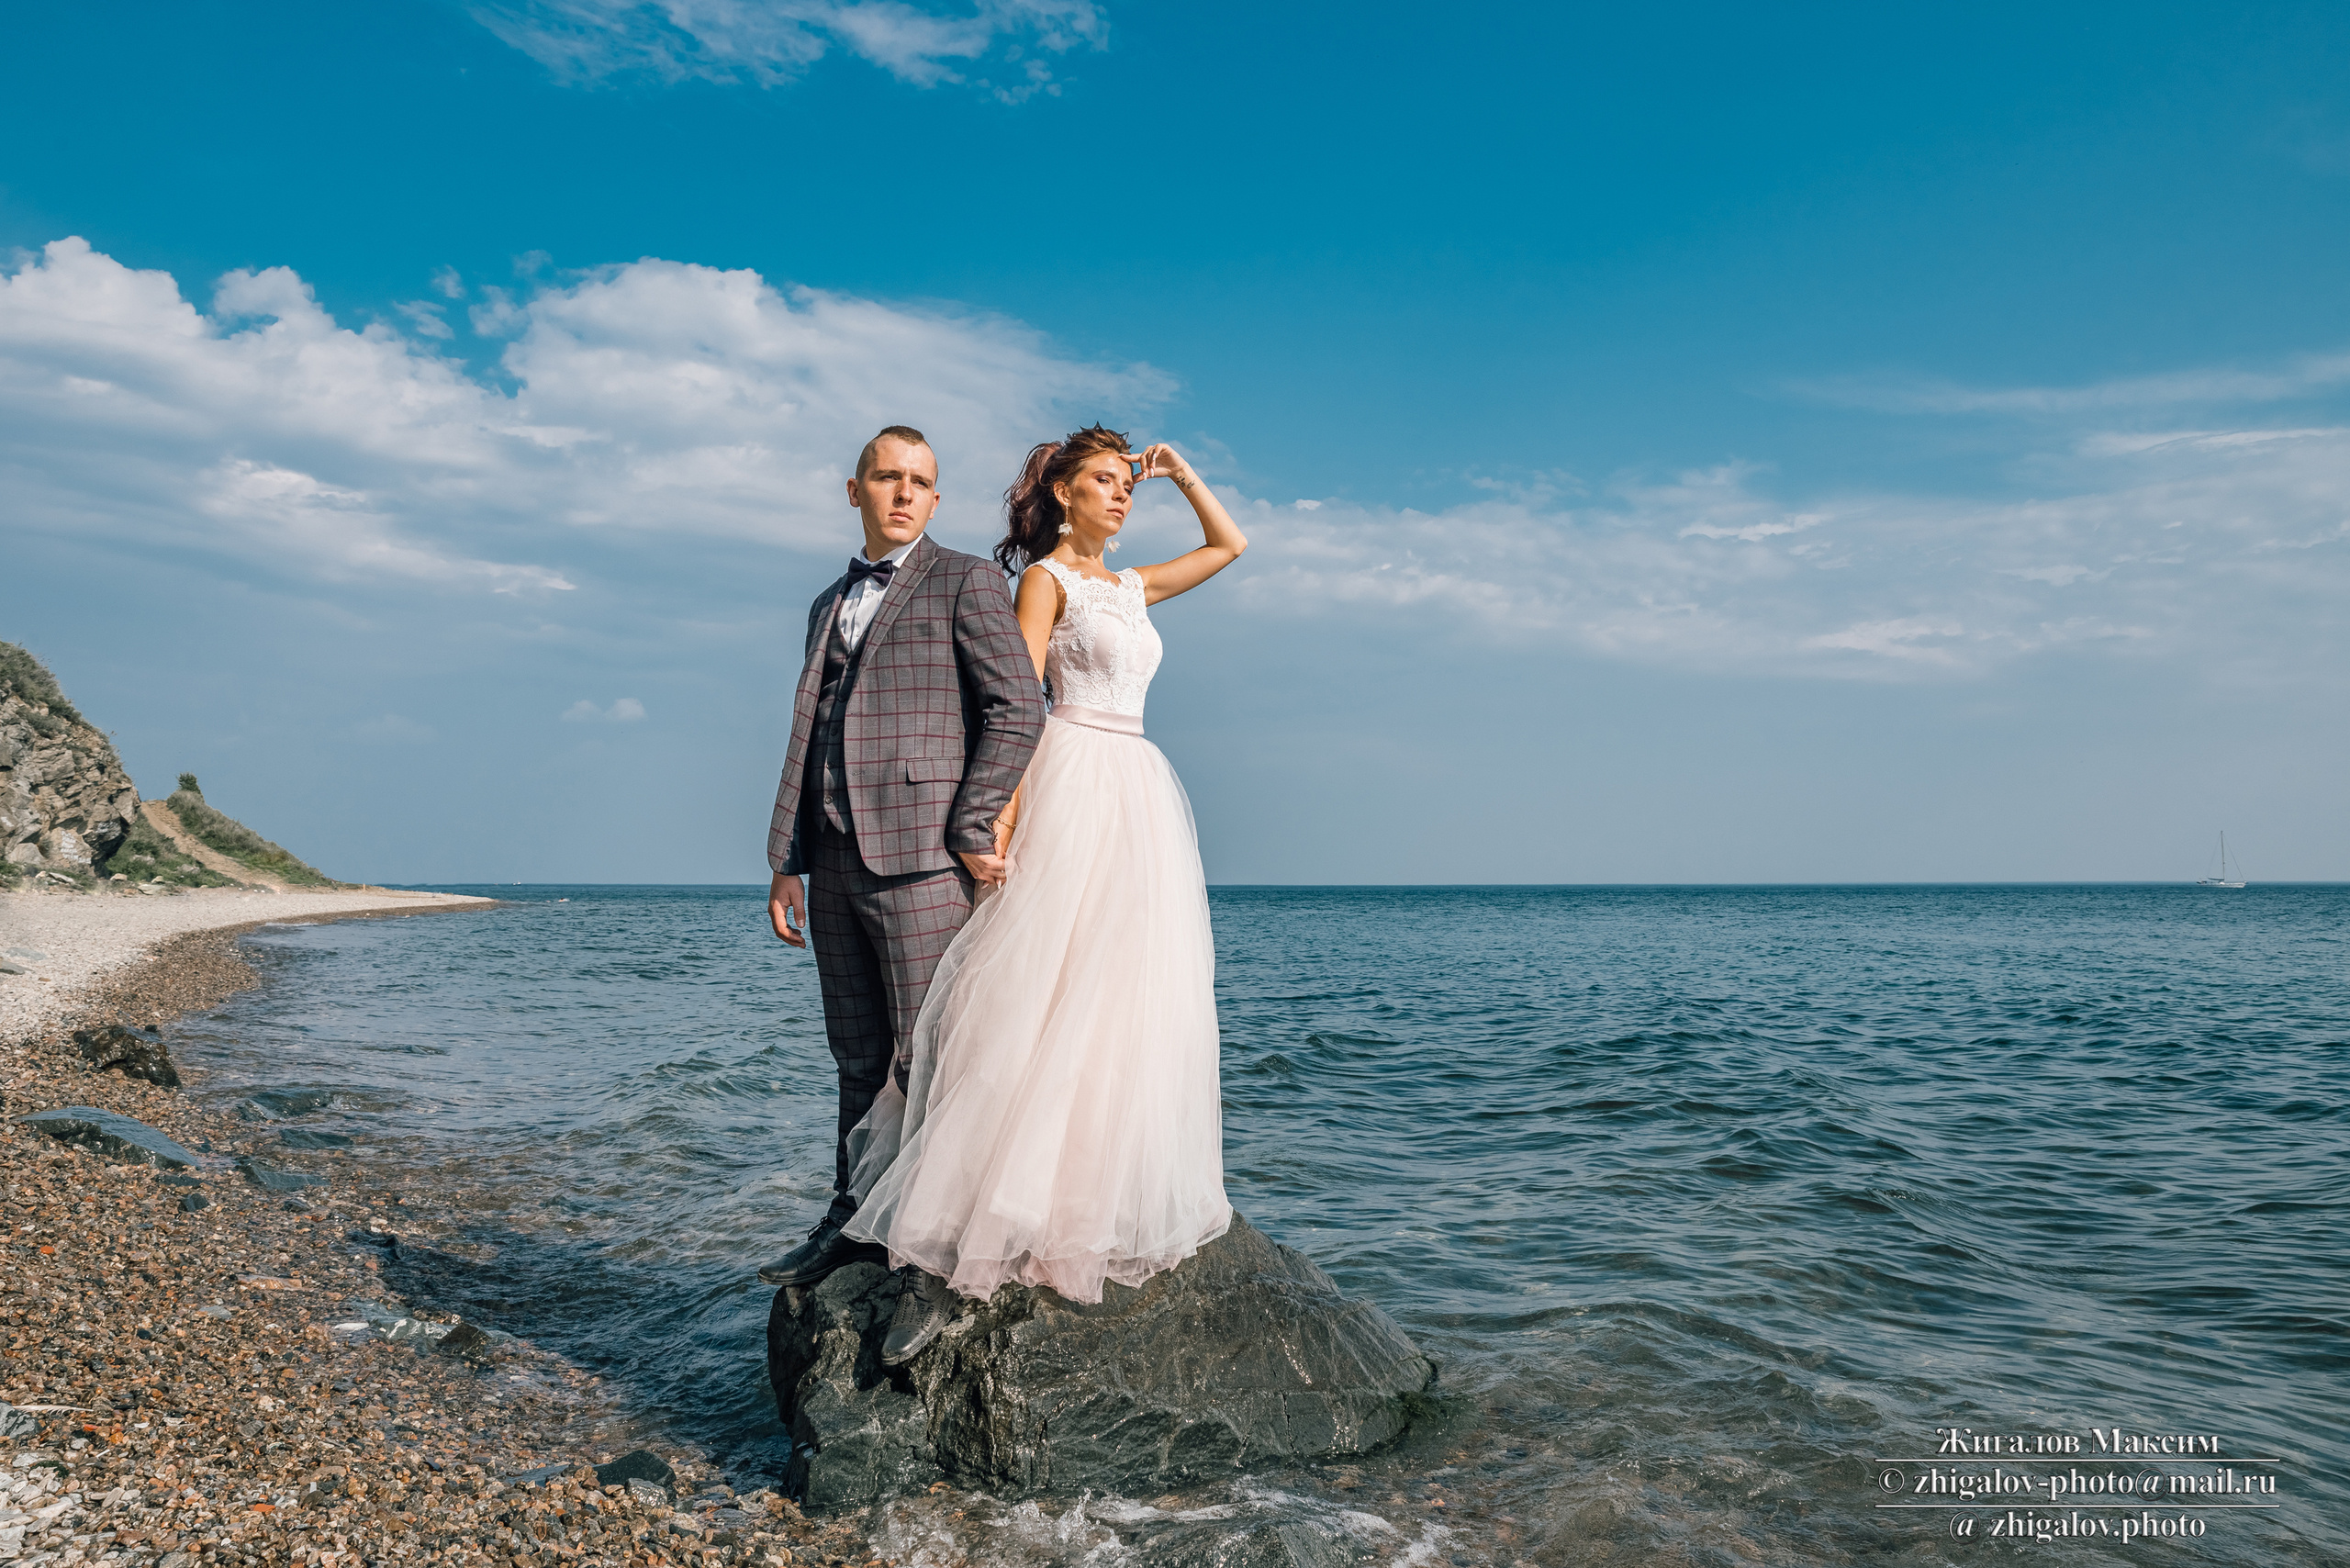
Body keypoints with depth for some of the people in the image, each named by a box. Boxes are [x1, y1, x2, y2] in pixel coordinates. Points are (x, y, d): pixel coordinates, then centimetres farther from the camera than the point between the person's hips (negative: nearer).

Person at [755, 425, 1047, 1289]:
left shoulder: (966, 580, 2)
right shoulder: (830, 604, 23)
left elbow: (1019, 710, -7)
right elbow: (808, 736, 20)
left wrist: (969, 833, -12)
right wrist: (786, 862, 14)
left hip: (920, 858, -6)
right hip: (838, 862, 7)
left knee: (928, 1062, -4)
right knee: (859, 1060, 12)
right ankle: (855, 1220, 21)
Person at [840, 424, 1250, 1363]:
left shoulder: (1131, 586, 19)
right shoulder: (1045, 579, 0)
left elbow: (1230, 546, 32)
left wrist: (1180, 475, 23)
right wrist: (1006, 811, -19)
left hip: (1138, 799, 8)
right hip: (1070, 786, -8)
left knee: (1128, 998, 5)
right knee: (1034, 998, -14)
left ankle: (1103, 1205, 14)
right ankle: (949, 1257, -15)